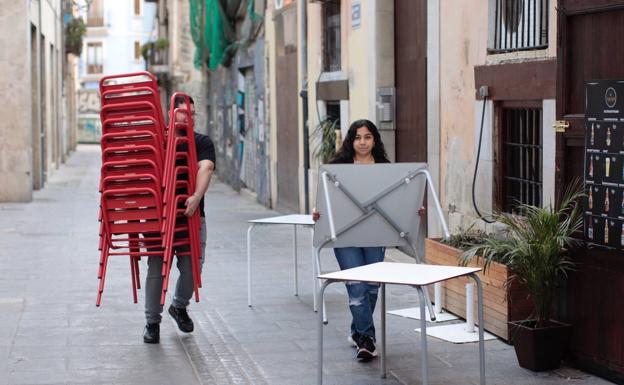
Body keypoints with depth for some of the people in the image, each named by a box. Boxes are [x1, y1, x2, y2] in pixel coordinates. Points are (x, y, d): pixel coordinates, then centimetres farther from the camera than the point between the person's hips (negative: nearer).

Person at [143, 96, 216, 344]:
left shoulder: (202, 142, 6)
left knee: (192, 266, -7)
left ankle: (179, 306, 23)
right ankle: (152, 322, 9)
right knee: (156, 268, -3)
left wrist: (196, 198, -30)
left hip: (191, 215, 0)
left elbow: (205, 168, -12)